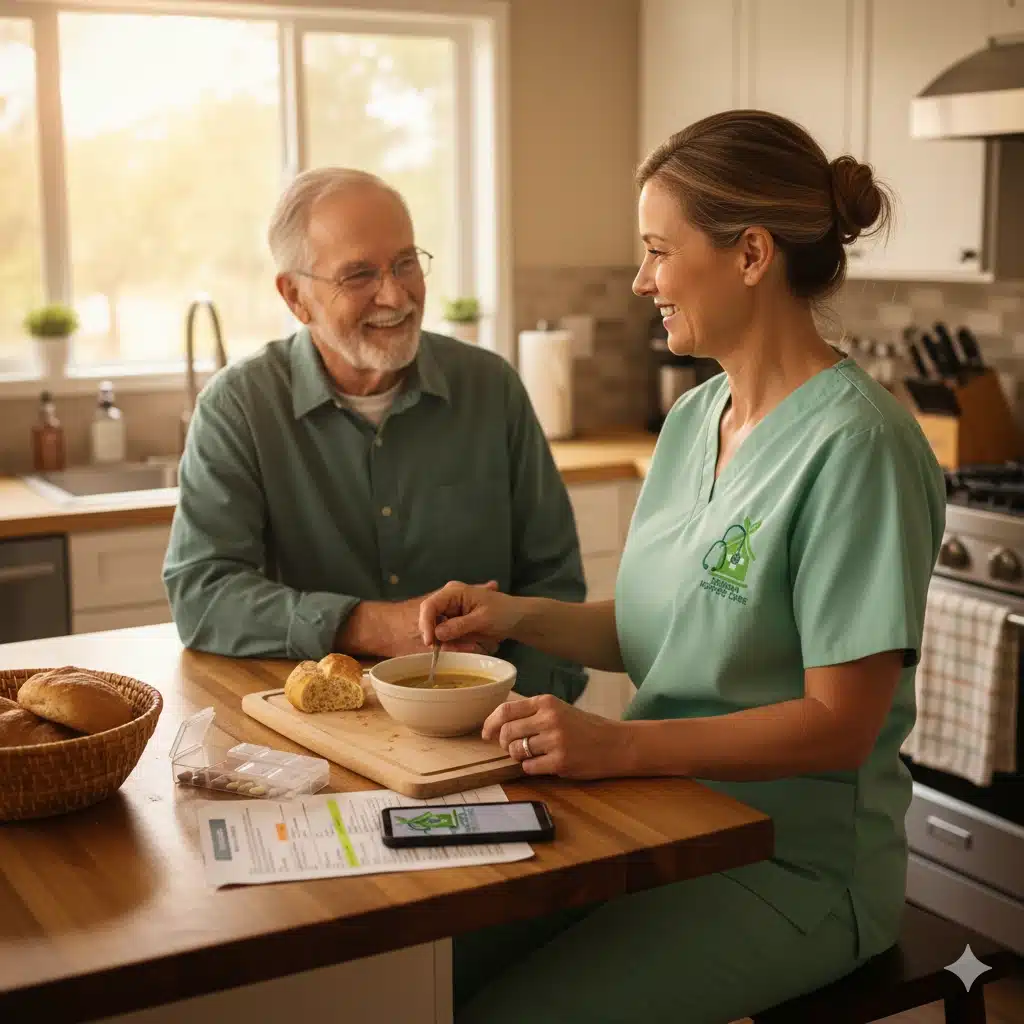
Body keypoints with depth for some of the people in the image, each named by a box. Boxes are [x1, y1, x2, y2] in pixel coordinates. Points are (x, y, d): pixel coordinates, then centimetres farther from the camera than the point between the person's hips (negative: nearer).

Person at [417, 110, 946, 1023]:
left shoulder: (855, 445, -19)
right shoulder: (693, 418, 7)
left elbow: (840, 723, -19)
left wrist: (621, 745, -27)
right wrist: (519, 616, -2)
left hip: (796, 860, -7)